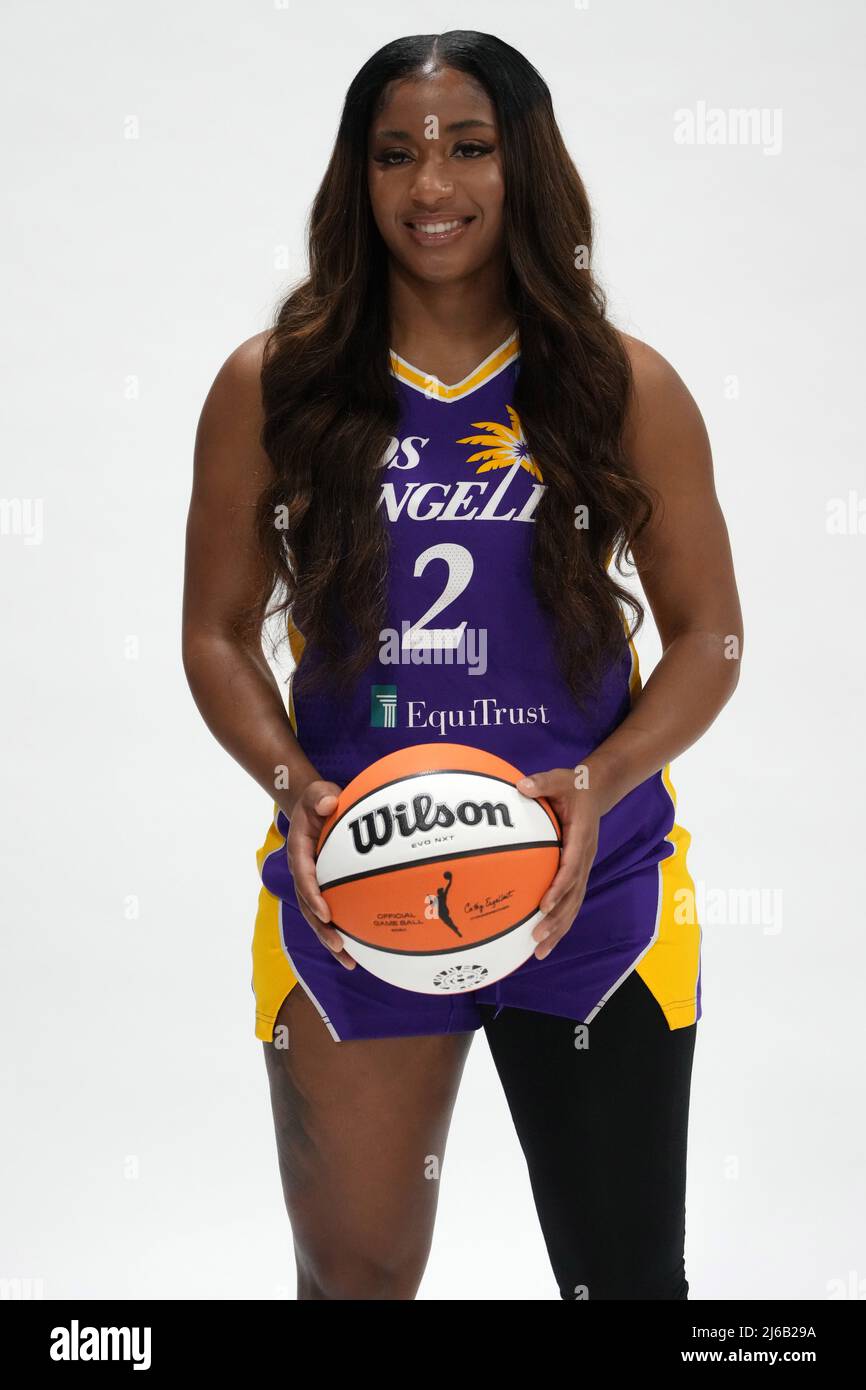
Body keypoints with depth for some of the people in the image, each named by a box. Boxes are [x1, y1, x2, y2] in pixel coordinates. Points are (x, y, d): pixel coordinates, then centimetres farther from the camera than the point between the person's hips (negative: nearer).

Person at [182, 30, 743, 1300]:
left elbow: (710, 637, 2)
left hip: (588, 883, 0)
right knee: (355, 1269, 14)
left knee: (625, 1271, 11)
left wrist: (599, 784, -15)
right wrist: (293, 787, -13)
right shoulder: (271, 386, 1)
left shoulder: (626, 389, 0)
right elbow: (218, 631, 5)